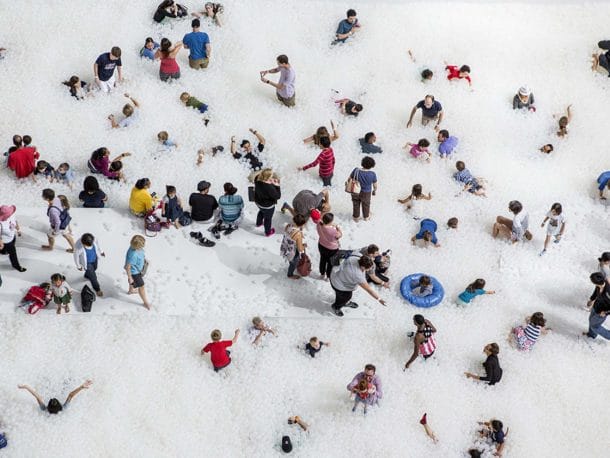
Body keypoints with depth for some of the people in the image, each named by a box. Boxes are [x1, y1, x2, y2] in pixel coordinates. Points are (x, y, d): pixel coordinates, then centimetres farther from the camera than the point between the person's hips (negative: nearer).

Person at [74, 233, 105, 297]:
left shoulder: (93, 239, -32)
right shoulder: (78, 246, -42)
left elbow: (97, 244, -6)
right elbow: (76, 256, -21)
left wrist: (101, 251, 11)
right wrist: (78, 266, -6)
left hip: (94, 258, 5)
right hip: (87, 262, -5)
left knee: (94, 268, 34)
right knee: (93, 276, 10)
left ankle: (87, 275, 69)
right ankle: (97, 289, 40)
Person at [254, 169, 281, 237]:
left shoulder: (257, 179, -25)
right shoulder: (269, 188, -43)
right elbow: (278, 196, -30)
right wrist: (277, 186, -24)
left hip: (258, 202, 6)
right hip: (267, 206, -6)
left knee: (261, 211, 39)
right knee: (268, 218, 23)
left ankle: (259, 223, 67)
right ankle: (268, 232, 49)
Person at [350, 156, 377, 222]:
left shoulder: (356, 171, -26)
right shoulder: (373, 174, -26)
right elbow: (375, 185, -12)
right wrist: (375, 191, 10)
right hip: (366, 193, 0)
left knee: (356, 204, 27)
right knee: (366, 205, 28)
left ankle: (356, 217, 47)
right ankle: (366, 217, 51)